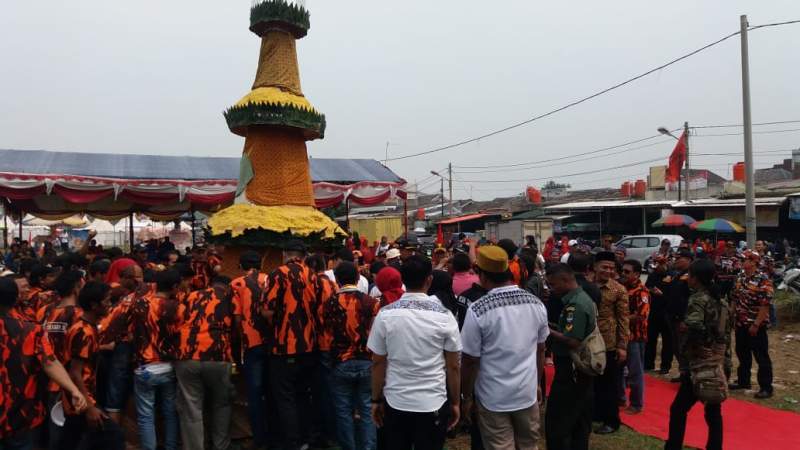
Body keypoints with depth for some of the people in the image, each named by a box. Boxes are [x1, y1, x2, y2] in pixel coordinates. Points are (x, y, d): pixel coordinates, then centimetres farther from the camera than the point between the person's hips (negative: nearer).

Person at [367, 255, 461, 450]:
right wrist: (455, 403, 6)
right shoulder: (444, 316, -10)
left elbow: (378, 363, -3)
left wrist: (376, 400, 8)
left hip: (395, 403, 1)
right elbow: (453, 366, -5)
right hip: (433, 404, -1)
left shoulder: (385, 315, -9)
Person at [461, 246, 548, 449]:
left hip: (493, 398, -4)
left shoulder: (478, 309, -19)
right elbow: (540, 350, 6)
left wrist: (467, 398, 0)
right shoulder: (536, 303, -5)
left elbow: (470, 361, -13)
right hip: (528, 393, 4)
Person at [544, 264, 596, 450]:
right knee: (580, 423, 17)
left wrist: (548, 331, -17)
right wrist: (555, 328, 9)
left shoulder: (575, 305, -20)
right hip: (582, 371, 10)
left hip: (570, 371, -10)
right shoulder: (584, 298, 11)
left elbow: (573, 341, -26)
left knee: (556, 424, -3)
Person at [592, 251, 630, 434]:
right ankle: (594, 413, 33)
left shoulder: (619, 290, -7)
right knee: (591, 381, 15)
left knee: (608, 383, 8)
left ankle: (611, 421, 22)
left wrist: (622, 346, -10)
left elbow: (623, 319, -6)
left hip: (609, 344, -3)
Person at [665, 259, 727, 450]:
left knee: (678, 409, 0)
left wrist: (682, 326, -9)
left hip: (699, 363, -8)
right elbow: (726, 328, 17)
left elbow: (694, 327, -28)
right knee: (713, 412, 13)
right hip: (716, 362, 8)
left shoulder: (698, 299, -13)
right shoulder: (720, 300, 11)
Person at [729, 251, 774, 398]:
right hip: (741, 323, 7)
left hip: (756, 325, -7)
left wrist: (756, 325, -19)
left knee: (761, 357, 1)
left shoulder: (763, 279, -16)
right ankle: (743, 381, 31)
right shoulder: (740, 278, 7)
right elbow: (735, 299, 15)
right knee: (742, 353, 17)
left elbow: (765, 305, -19)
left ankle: (766, 387, 10)